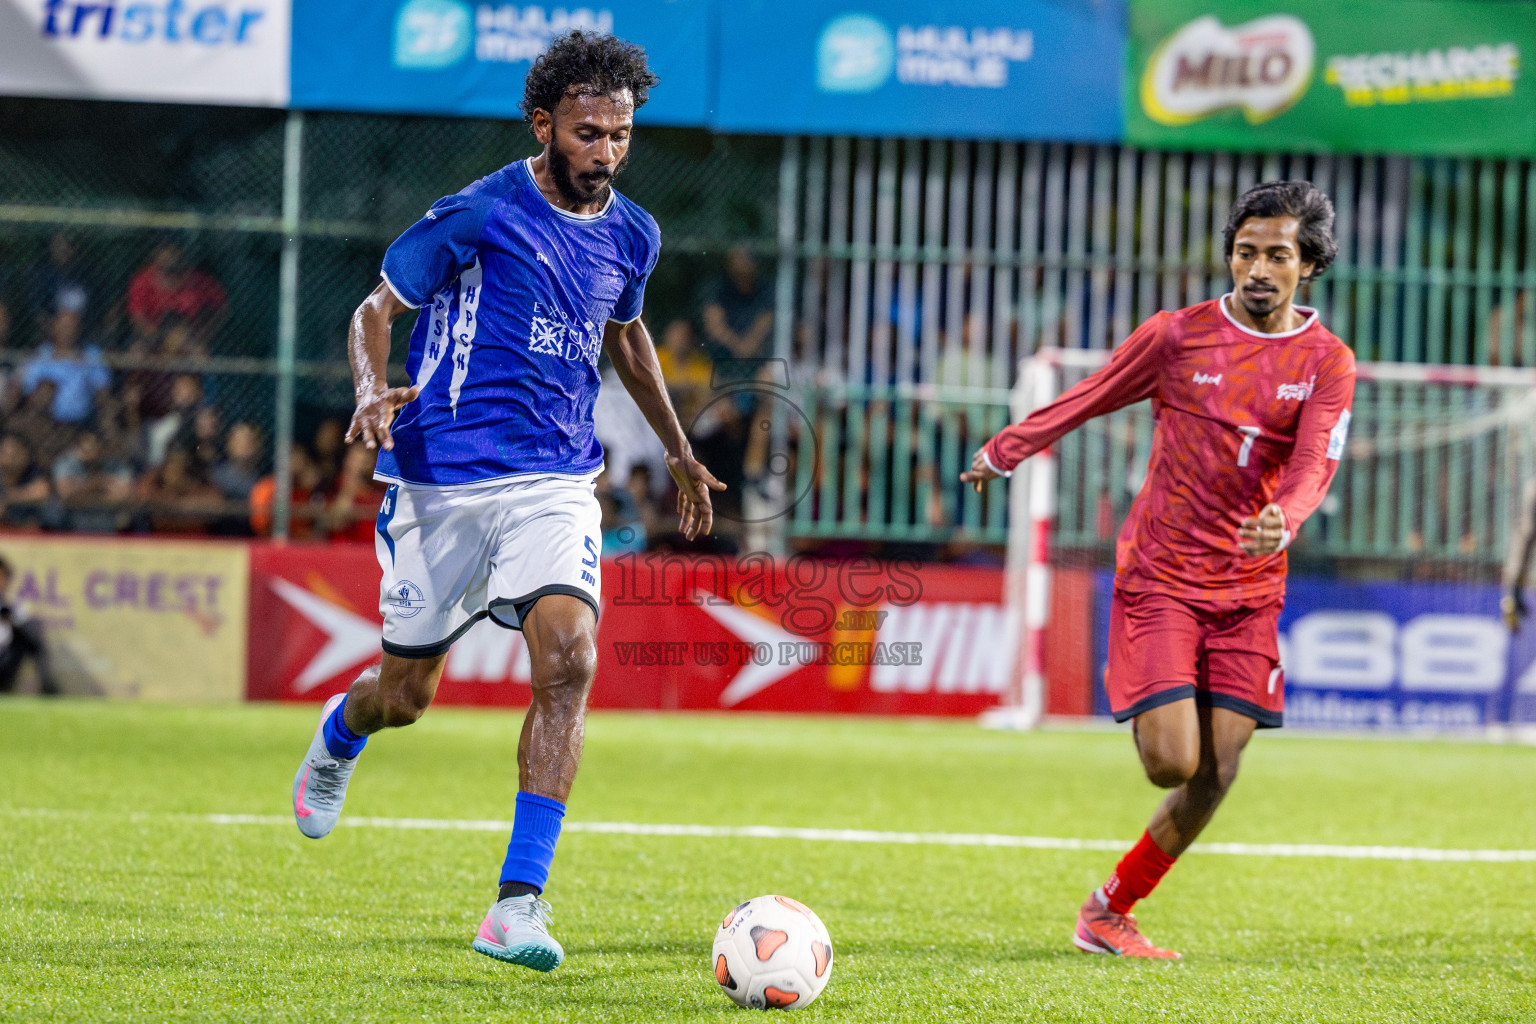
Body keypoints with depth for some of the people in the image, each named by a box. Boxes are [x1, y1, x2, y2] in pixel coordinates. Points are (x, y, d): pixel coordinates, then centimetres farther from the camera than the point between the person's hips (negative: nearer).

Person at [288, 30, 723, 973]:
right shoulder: (481, 214, -9)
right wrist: (374, 392, -23)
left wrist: (680, 451, 34)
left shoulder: (632, 236, 7)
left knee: (569, 661, -21)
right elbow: (378, 308, -3)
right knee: (406, 696, 8)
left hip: (556, 481, 3)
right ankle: (337, 738, 49)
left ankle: (518, 908, -21)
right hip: (442, 478, -3)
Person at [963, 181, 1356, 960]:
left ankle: (1111, 910, 14)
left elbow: (1315, 462, -16)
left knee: (1216, 775, -3)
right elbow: (1088, 399, 10)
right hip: (1159, 578, -2)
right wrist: (1004, 452, 18)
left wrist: (1284, 519, -37)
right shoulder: (1178, 336, -3)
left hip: (1249, 588, 2)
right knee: (1171, 763, -14)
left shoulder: (1327, 363, -1)